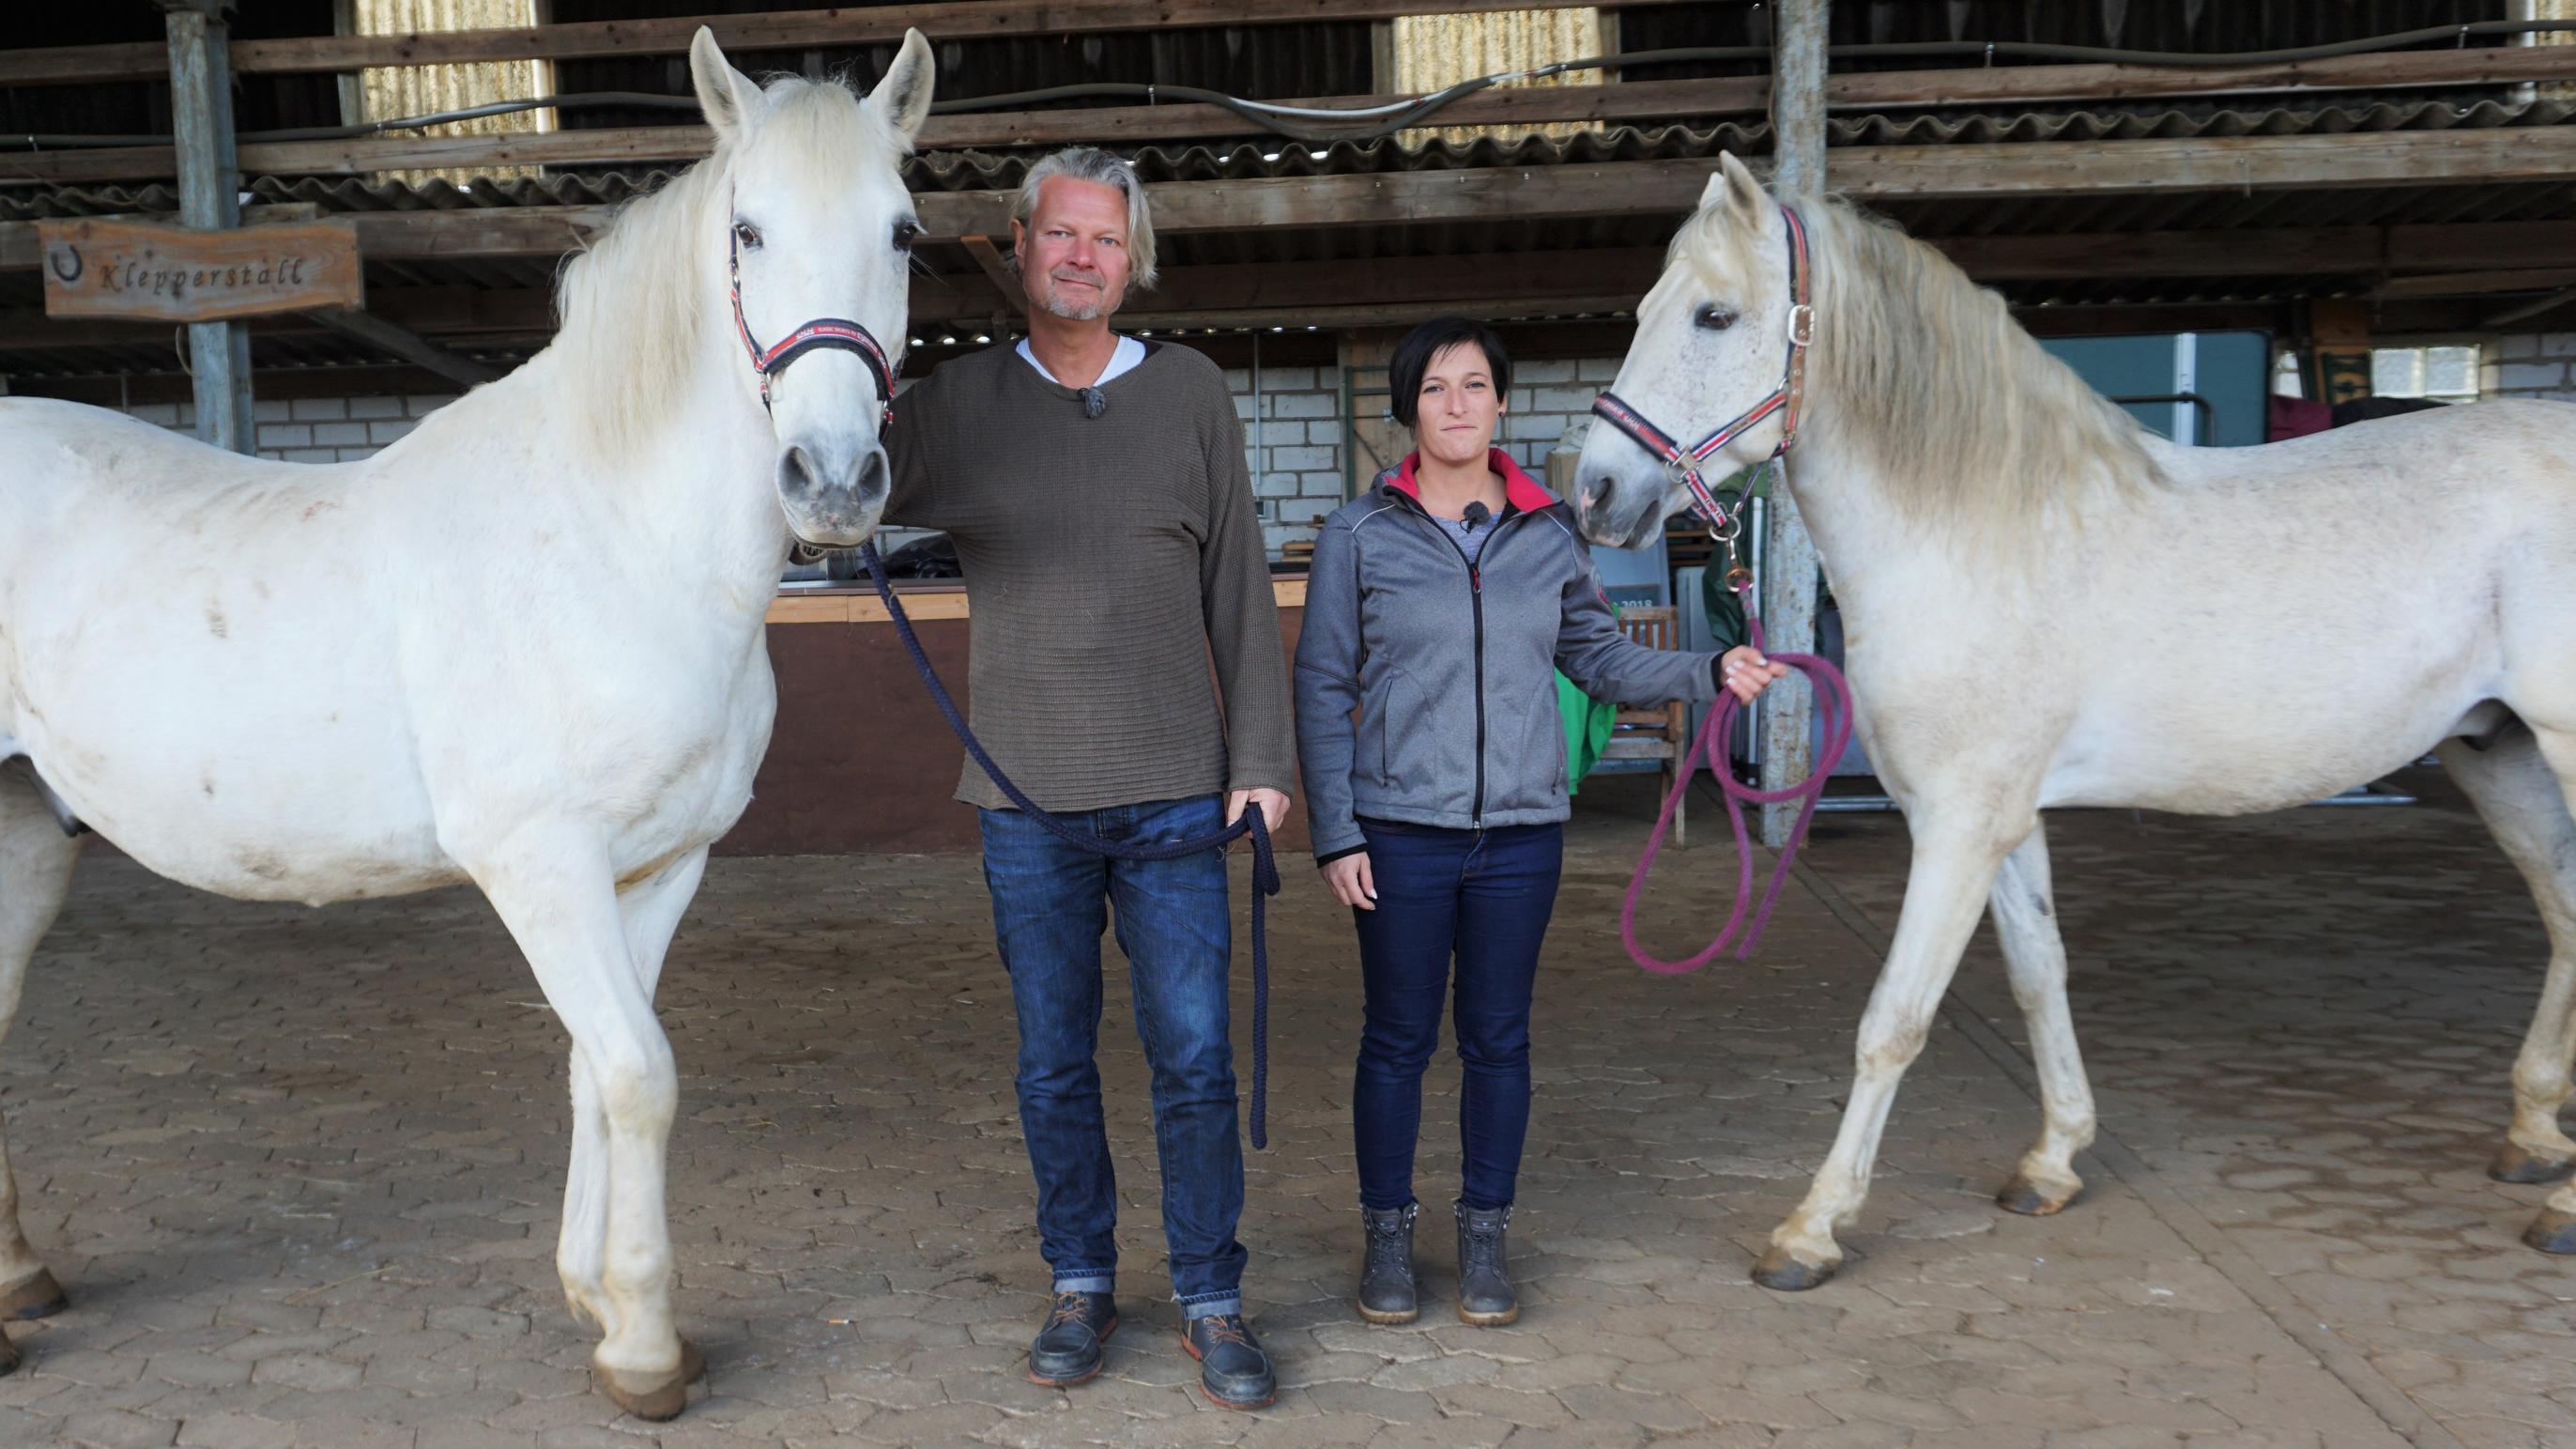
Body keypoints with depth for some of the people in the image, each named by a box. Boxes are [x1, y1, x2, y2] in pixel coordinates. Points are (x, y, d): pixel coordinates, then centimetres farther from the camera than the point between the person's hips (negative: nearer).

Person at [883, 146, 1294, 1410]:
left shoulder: (1190, 394, 3)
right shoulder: (956, 404, 3)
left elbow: (1240, 591, 3)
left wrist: (1261, 760, 0)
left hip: (1175, 795, 0)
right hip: (1025, 803, 1)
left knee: (1194, 1059, 3)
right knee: (1052, 1063, 11)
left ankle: (1211, 1301, 18)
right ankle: (1080, 1282, 28)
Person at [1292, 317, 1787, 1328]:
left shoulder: (1549, 534, 5)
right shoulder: (1361, 535, -2)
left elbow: (1601, 658, 14)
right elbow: (1323, 689, -1)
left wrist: (1710, 672, -2)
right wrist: (1335, 833, -6)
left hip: (1521, 833, 2)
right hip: (1401, 831, -2)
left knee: (1499, 1040, 11)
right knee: (1397, 1039, 8)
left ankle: (1485, 1233, 28)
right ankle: (1386, 1233, 26)